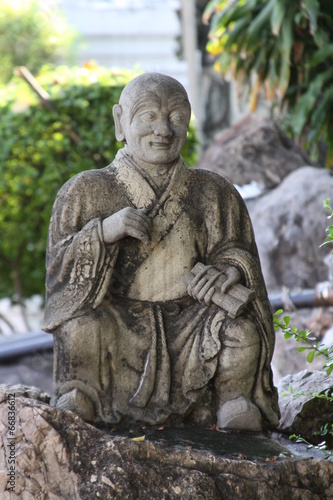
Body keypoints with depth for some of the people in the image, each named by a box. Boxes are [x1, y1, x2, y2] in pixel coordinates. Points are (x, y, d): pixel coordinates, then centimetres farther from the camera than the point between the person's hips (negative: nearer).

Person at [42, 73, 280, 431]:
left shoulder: (214, 194, 10)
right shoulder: (86, 192, 4)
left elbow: (237, 250, 10)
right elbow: (58, 267, -2)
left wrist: (231, 269, -15)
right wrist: (105, 231, -19)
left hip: (190, 323, 1)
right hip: (119, 326, -1)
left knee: (242, 331, -27)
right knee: (81, 323, -32)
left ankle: (234, 401, -2)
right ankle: (80, 397, -7)